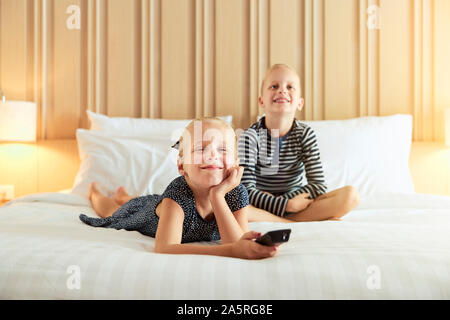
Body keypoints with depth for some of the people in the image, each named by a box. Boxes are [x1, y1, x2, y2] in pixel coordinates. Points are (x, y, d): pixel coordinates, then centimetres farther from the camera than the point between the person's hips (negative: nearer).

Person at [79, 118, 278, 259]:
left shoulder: (237, 193, -37)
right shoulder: (179, 191, -48)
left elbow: (237, 242, -46)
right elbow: (163, 248, -60)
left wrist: (217, 195, -55)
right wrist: (230, 250, -71)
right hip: (146, 212, -3)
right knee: (112, 212, 33)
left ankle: (123, 195, 70)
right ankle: (94, 192, 63)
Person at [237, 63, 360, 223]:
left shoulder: (305, 134, -4)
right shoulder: (251, 136, -11)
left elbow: (318, 184, -8)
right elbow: (247, 190, -18)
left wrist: (278, 199, -18)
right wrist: (286, 204, -26)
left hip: (297, 202, 2)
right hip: (263, 207, -2)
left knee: (351, 195, -18)